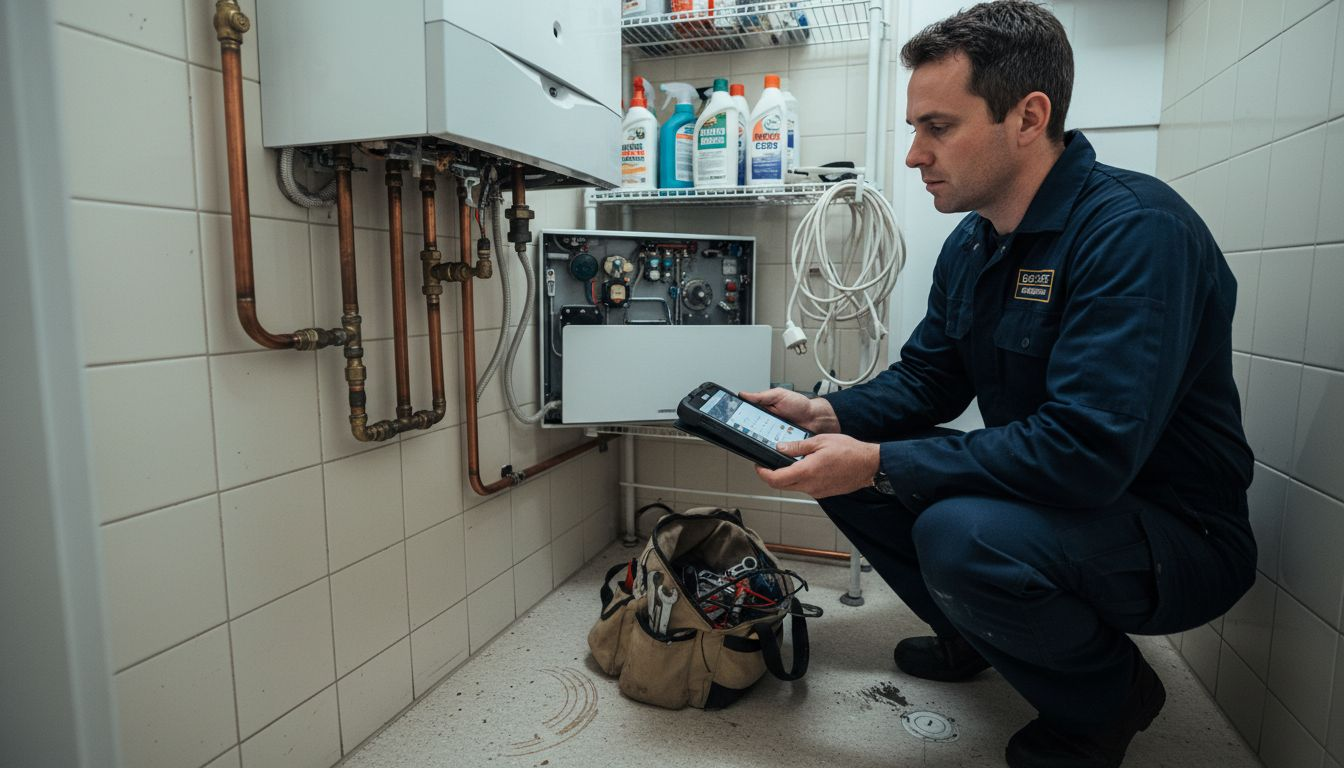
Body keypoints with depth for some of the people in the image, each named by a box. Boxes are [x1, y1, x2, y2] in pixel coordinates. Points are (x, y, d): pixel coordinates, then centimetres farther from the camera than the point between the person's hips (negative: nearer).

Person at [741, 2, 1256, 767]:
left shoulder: (1136, 230, -25)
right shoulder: (971, 244, 1)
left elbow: (1086, 450, -34)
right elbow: (925, 380, 7)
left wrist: (878, 465, -31)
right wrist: (829, 414, -11)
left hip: (1175, 533, -7)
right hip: (1033, 495, 8)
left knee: (961, 533, -35)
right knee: (837, 461, -1)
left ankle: (1110, 693, -1)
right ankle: (977, 638, 19)